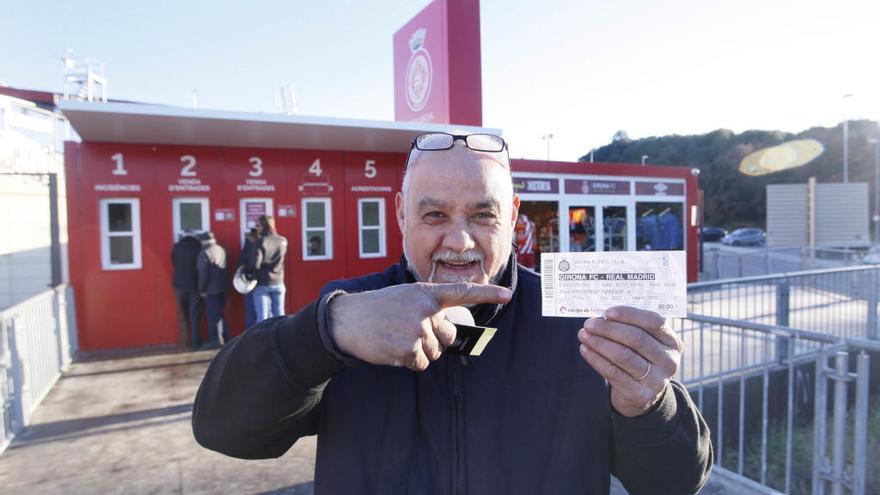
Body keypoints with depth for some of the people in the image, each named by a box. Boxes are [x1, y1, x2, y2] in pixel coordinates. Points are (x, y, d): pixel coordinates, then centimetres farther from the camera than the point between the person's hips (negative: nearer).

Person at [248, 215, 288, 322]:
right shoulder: (282, 241, 0)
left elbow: (255, 264, -19)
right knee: (279, 316, 10)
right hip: (278, 283, 4)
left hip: (262, 284, -4)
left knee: (262, 317, 1)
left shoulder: (260, 241, -12)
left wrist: (248, 268, 2)